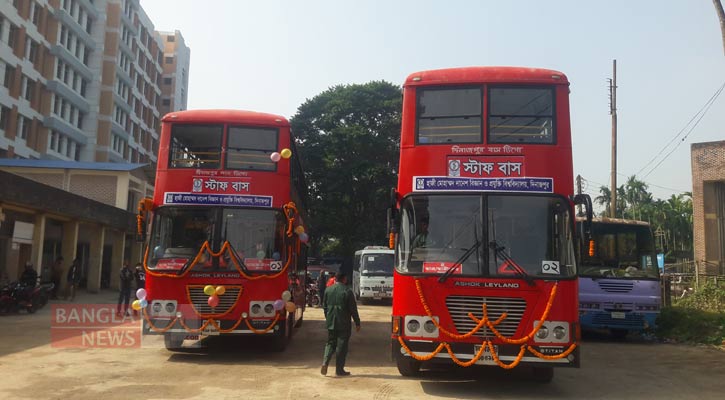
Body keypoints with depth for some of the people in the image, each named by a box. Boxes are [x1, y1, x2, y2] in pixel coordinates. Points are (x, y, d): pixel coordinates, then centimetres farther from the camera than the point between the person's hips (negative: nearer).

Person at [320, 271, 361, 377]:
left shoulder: (328, 290, 4)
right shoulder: (347, 291, -10)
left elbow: (324, 306, 11)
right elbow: (353, 309, -8)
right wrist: (357, 323, 0)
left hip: (331, 323, 4)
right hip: (344, 323, -4)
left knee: (330, 343, 16)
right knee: (342, 346, 5)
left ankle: (325, 362, -4)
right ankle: (339, 369, 9)